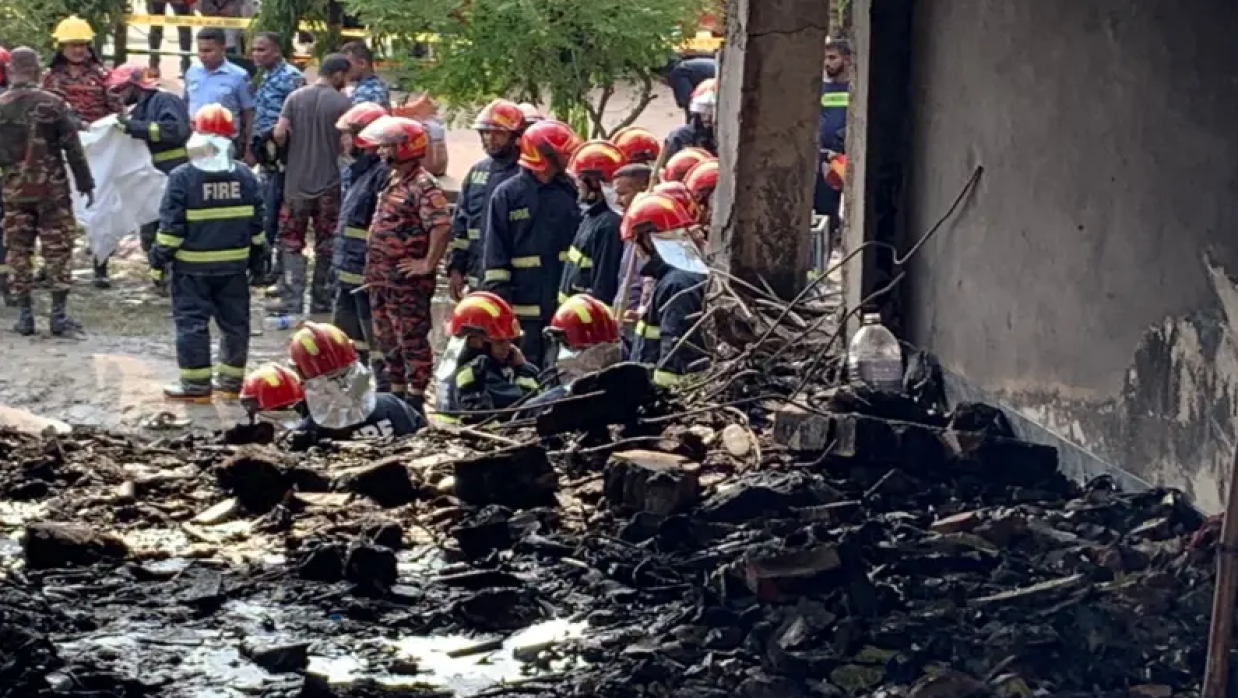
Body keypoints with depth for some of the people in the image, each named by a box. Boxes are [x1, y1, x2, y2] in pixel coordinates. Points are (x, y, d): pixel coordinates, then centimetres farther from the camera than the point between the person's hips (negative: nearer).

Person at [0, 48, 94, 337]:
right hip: (52, 188, -1)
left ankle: (24, 315, 8)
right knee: (57, 250, 5)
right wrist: (85, 184, 2)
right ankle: (59, 314, 3)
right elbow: (73, 149, -6)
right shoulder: (54, 104, -8)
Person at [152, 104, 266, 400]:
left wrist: (161, 254, 0)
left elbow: (171, 224, -12)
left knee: (191, 321, 3)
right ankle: (231, 379, 19)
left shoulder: (182, 177, -14)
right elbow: (256, 223, 6)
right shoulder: (245, 176, 0)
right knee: (234, 321, 13)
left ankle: (196, 383, 2)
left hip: (192, 266, -4)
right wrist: (258, 260, 15)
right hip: (234, 264, 4)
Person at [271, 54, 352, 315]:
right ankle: (321, 300, 13)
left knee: (291, 243, 8)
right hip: (330, 184, -2)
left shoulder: (295, 98, -1)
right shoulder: (342, 102, -8)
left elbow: (279, 134, -7)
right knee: (326, 245, 9)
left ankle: (292, 300, 0)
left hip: (296, 183, 2)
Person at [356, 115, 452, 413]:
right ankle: (396, 394, 27)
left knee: (413, 339, -3)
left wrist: (427, 264, -23)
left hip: (408, 279, -10)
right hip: (382, 277, 10)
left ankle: (415, 399, 2)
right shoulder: (394, 181, 14)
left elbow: (442, 226, -29)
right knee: (388, 338, 17)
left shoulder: (423, 185, -17)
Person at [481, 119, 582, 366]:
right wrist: (499, 296, -9)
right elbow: (495, 251, -3)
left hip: (564, 301, 3)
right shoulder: (508, 194, -3)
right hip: (524, 302, -3)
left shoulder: (571, 192, 6)